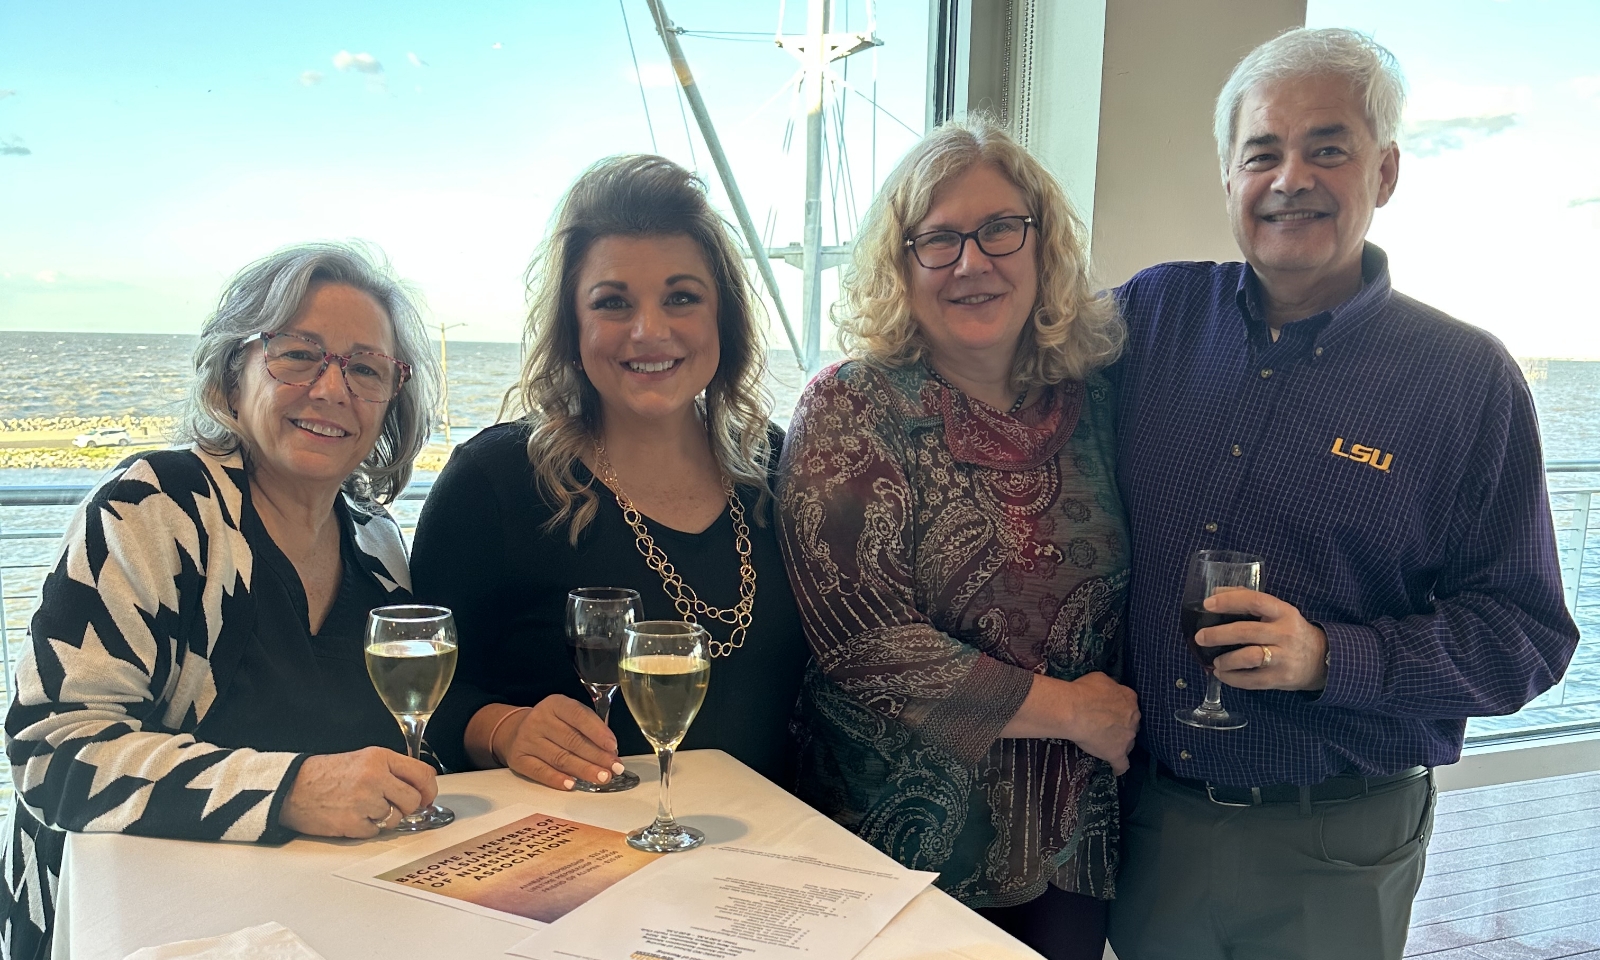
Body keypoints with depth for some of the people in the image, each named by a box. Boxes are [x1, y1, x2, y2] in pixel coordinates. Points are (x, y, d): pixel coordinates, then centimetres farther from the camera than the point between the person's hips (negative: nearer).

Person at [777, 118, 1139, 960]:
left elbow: (1125, 597, 11)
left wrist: (1123, 717, -5)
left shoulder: (1095, 394, 0)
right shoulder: (849, 409, -12)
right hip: (904, 849, -4)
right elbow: (867, 645, -19)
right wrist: (1067, 708, -14)